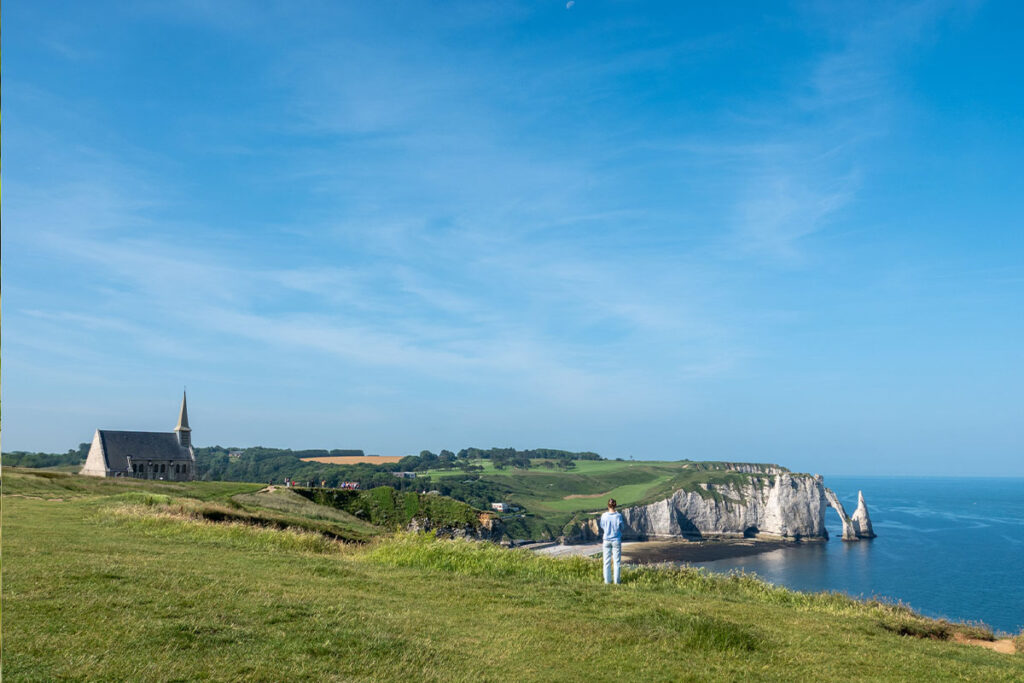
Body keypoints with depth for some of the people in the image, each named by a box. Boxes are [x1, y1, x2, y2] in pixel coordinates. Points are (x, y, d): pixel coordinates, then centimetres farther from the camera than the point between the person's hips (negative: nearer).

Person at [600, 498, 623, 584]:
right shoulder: (618, 515, -10)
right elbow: (621, 529, -2)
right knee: (617, 561, 7)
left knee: (607, 562, 8)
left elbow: (602, 529, 2)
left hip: (606, 541, 1)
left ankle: (607, 580, 10)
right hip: (616, 540, -1)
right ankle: (616, 580, 7)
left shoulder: (604, 516, -6)